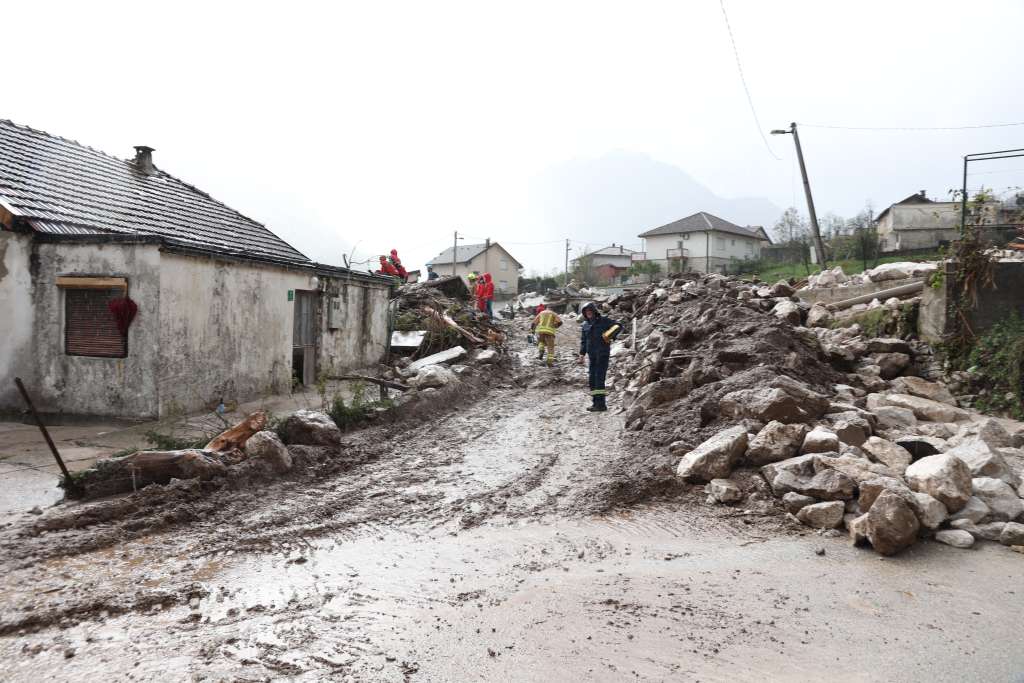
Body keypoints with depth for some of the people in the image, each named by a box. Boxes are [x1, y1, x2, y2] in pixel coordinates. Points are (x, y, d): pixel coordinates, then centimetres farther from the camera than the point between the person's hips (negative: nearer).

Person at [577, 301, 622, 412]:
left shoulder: (604, 320, -1)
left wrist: (610, 336, -15)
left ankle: (601, 404, -14)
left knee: (599, 377, -13)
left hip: (603, 353, -6)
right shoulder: (585, 325, 13)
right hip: (592, 354, 6)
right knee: (592, 379, 5)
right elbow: (583, 341, 15)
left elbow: (618, 326, -1)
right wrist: (582, 354, 4)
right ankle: (596, 403, 12)